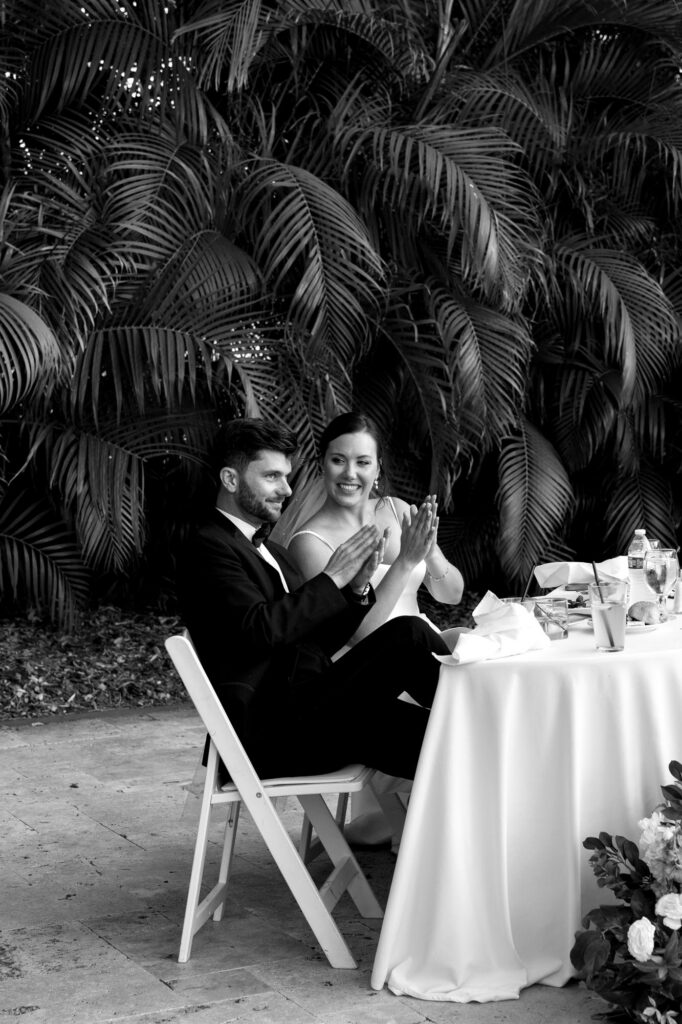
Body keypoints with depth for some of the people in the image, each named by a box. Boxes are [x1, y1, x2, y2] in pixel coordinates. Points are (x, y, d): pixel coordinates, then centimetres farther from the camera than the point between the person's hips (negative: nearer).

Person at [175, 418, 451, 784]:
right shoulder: (206, 546, -6)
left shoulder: (269, 551, 24)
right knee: (407, 634, -17)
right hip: (271, 733, -10)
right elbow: (260, 628, -21)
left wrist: (357, 588, 2)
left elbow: (319, 640, 20)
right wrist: (332, 578, -13)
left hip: (305, 710, 10)